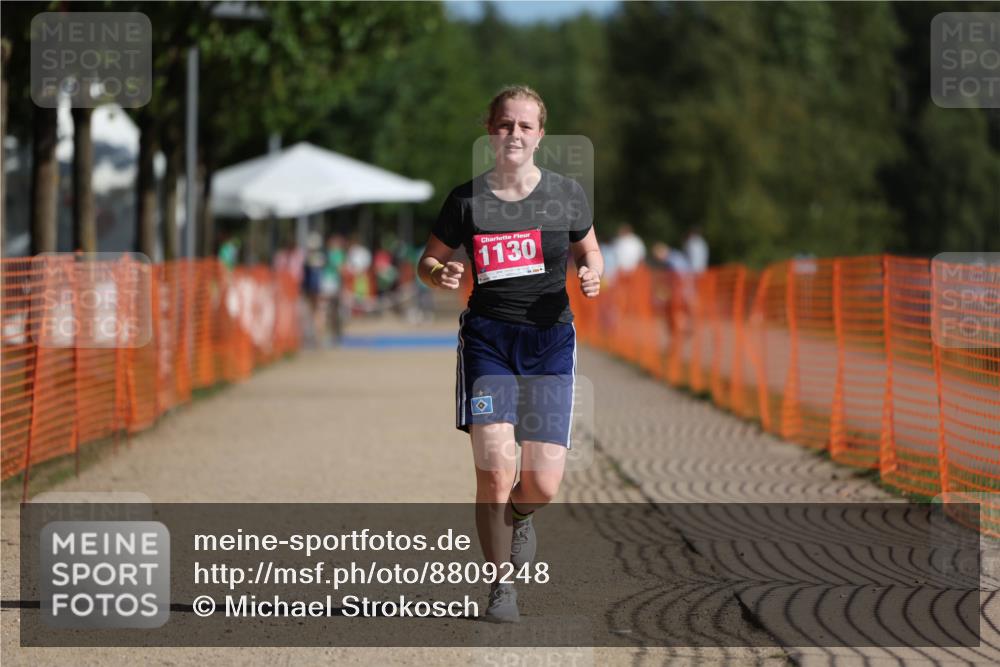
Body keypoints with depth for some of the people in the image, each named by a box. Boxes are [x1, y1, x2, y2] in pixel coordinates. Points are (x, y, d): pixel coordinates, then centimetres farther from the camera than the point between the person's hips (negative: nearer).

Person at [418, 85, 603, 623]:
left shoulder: (566, 194, 1)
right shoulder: (467, 200, 0)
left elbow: (589, 250, 17)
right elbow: (428, 260, 12)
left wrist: (591, 274, -6)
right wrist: (441, 274, -11)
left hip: (550, 341, 1)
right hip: (488, 337, -1)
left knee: (542, 486, -4)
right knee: (494, 471, -14)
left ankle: (519, 515, 35)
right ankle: (502, 587, 5)